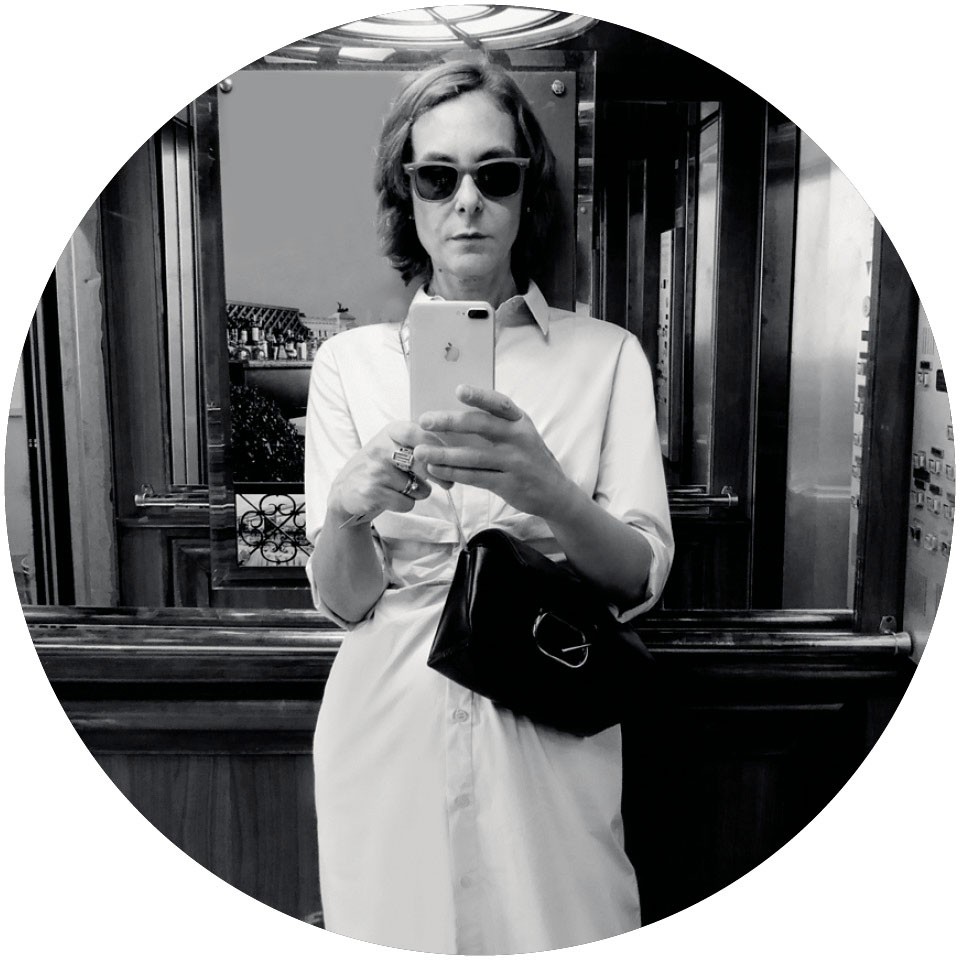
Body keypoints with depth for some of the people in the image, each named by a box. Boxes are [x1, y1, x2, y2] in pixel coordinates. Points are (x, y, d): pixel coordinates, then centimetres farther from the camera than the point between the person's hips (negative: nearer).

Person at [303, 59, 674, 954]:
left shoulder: (606, 355, -2)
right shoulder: (349, 362, 0)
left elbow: (640, 578, -7)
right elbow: (341, 602, -2)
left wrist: (544, 488, -27)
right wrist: (346, 510, -24)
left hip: (550, 734, 0)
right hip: (389, 733, 1)